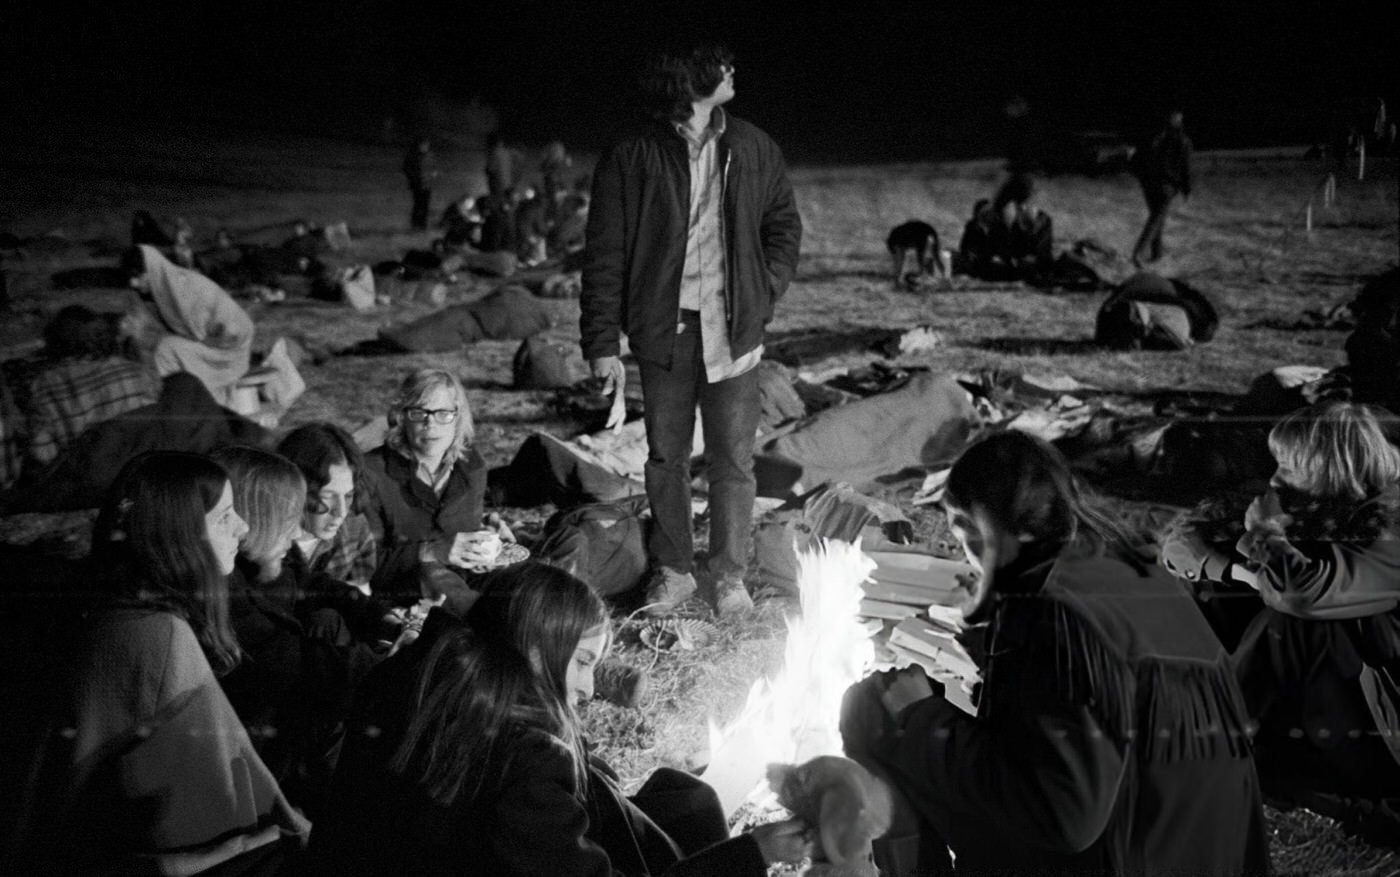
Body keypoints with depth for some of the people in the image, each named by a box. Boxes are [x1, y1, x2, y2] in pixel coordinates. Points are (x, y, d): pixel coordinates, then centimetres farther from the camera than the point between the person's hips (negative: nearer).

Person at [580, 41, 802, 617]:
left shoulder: (754, 150, 4)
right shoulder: (630, 158, -4)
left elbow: (785, 227, 14)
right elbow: (605, 256, -3)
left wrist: (762, 299, 0)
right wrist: (602, 344, -7)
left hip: (733, 330, 1)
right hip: (665, 331, -1)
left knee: (733, 459, 4)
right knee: (665, 456, 9)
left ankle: (730, 575, 18)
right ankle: (673, 570, 25)